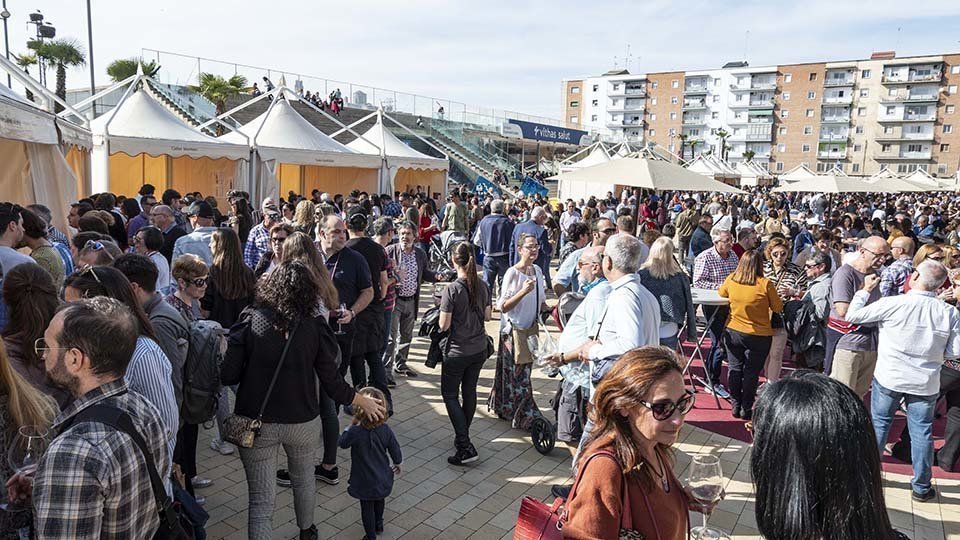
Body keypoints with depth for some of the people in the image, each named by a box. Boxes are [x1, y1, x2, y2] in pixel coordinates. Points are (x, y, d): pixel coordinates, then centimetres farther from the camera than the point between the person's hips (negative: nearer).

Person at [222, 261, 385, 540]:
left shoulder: (250, 319, -10)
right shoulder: (315, 325, -9)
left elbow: (228, 375, -12)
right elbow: (331, 382, -7)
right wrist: (363, 401, 9)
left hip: (255, 422, -1)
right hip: (302, 421, 2)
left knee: (261, 501, 6)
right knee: (304, 479, 29)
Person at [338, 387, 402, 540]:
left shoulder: (355, 432, -28)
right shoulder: (386, 430, -17)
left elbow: (342, 443, -6)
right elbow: (396, 452, -6)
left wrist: (350, 426, 2)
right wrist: (397, 464, 14)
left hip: (365, 481, -4)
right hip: (383, 478, 4)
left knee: (367, 507, 15)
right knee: (379, 500, 31)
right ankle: (379, 524, 53)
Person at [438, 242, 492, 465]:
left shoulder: (452, 290, -20)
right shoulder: (483, 287, -3)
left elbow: (444, 325, -17)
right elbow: (487, 316, 7)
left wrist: (443, 306, 0)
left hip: (457, 352, -6)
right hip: (479, 349, 6)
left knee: (450, 394, 7)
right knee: (470, 390, 19)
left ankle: (465, 447, -1)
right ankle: (463, 436, 33)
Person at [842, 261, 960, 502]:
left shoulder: (892, 304, -18)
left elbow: (852, 315, -9)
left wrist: (865, 290, 4)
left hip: (889, 378, -1)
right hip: (926, 382, 2)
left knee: (879, 424, 15)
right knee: (922, 431, 13)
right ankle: (921, 487, 24)